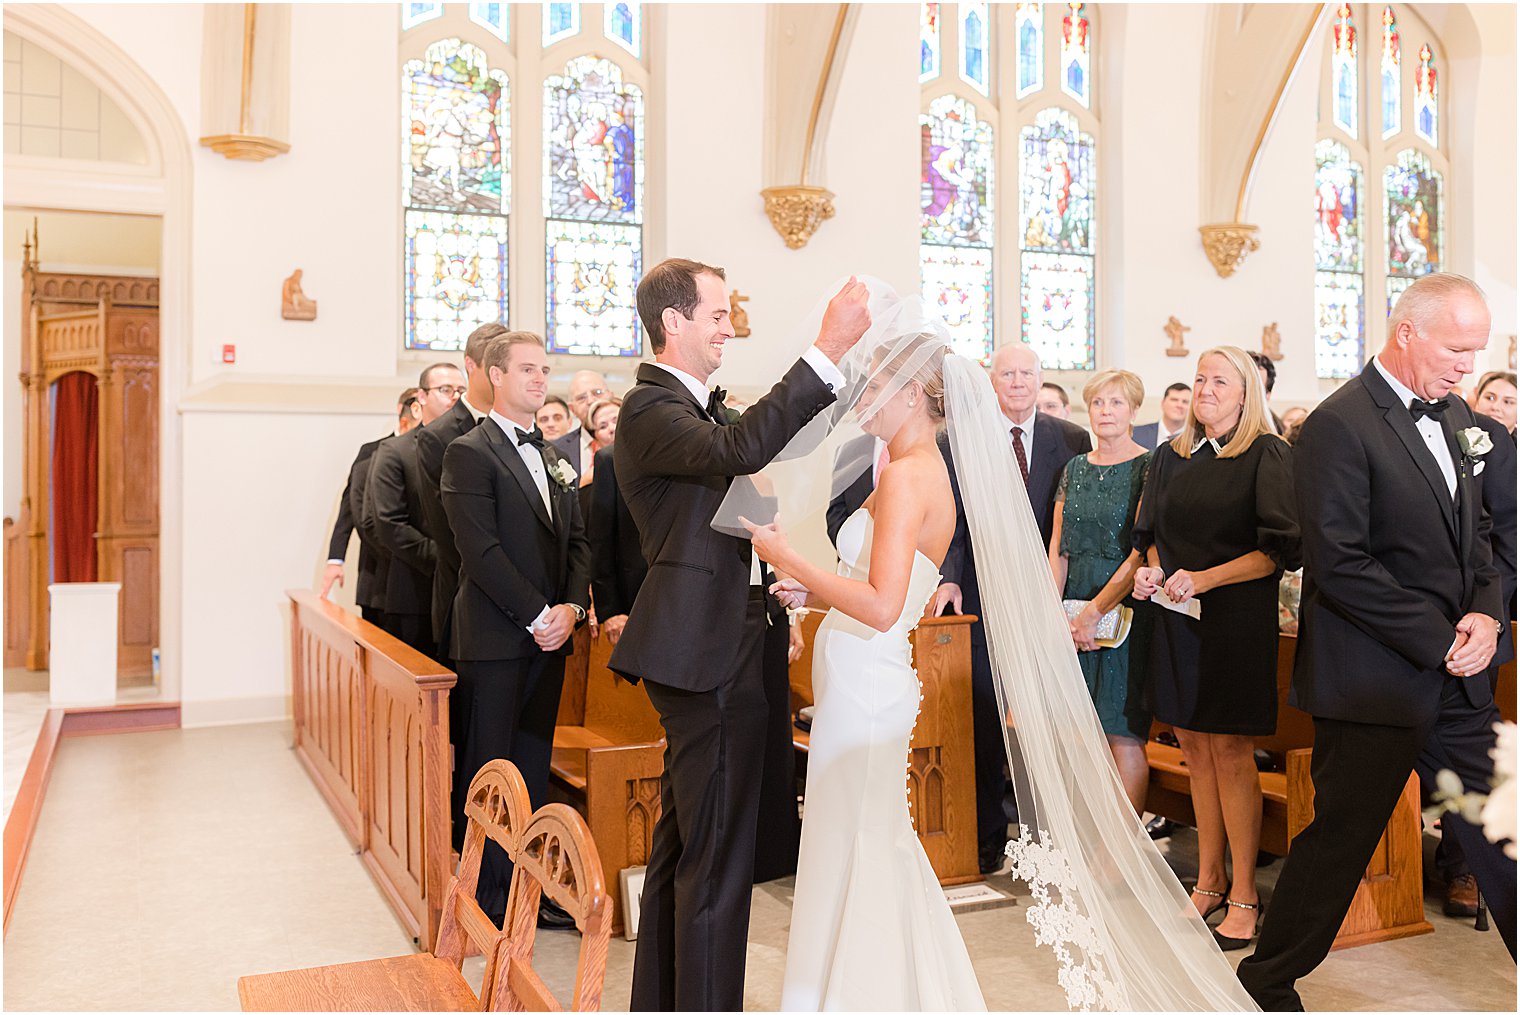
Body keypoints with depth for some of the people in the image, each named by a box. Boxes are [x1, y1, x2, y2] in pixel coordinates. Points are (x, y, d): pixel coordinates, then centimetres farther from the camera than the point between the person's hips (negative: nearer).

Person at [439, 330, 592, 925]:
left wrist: (571, 607, -3)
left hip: (549, 634, 7)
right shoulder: (470, 452, -7)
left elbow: (577, 541, 13)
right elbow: (481, 552, -15)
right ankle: (489, 898, 11)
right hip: (495, 639, -7)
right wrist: (538, 614, -15)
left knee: (534, 766, 13)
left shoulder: (554, 457, 16)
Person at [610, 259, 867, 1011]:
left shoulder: (700, 407, 15)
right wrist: (829, 349, -33)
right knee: (716, 855, -3)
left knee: (682, 844, 19)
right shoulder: (651, 408, -15)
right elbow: (741, 450, -33)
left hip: (702, 653, 11)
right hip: (706, 655, -11)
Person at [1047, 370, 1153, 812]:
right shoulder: (1075, 468, 13)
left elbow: (1142, 551, -11)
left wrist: (1095, 610, -14)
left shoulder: (1148, 467, -4)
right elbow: (1057, 549, 10)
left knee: (1122, 734, -4)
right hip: (1074, 612, 5)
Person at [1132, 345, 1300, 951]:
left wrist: (1205, 578, -18)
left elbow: (1281, 549, -10)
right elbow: (1151, 532, 20)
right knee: (1195, 748, 10)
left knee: (1231, 751, -2)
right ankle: (1209, 881, 22)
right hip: (1178, 620, 5)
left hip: (1238, 620, -5)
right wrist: (1153, 569, -1)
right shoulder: (1172, 458, 12)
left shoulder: (1268, 456, -4)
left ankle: (1243, 895, 10)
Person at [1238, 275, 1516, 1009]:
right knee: (1342, 837, 3)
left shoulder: (1455, 417, 12)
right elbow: (1339, 565, -21)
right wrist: (1442, 641, -16)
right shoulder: (1340, 425, -15)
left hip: (1456, 676, 8)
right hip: (1375, 682, -8)